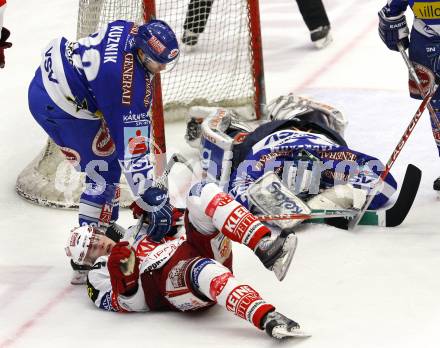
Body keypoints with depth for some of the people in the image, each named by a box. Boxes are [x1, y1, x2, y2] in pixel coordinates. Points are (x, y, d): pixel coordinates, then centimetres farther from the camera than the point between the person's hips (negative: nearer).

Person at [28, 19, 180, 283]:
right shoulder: (129, 85, -26)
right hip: (62, 109, -9)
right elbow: (132, 153, -22)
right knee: (105, 173, -2)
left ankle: (105, 228, 29)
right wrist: (155, 201, -19)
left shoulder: (131, 31, -4)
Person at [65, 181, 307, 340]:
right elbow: (133, 303, -1)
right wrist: (122, 274, -19)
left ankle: (266, 249, -31)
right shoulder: (99, 275, 16)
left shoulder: (133, 235, 39)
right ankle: (267, 319, -62)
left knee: (202, 193, -15)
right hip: (172, 278, -7)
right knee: (203, 270, -44)